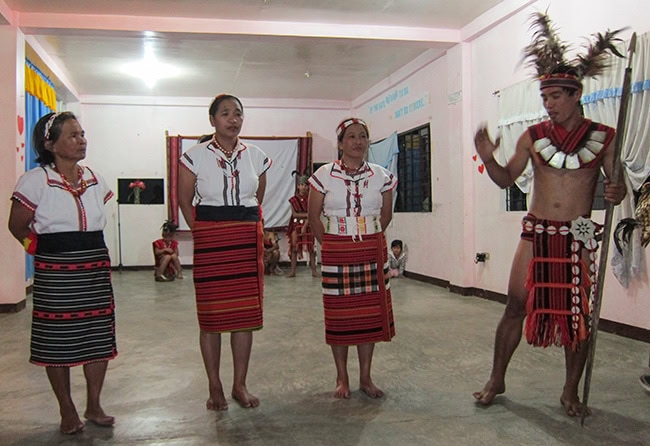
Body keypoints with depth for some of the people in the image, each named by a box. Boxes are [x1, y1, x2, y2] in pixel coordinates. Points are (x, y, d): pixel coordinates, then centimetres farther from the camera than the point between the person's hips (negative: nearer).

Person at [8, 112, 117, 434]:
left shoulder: (94, 179, 7)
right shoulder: (36, 180, -9)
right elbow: (17, 226, -1)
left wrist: (83, 247, 14)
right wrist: (45, 249, 8)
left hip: (96, 266, 5)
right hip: (55, 271, -4)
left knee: (99, 338, 7)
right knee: (58, 341, 4)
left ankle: (94, 406, 23)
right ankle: (67, 411, 21)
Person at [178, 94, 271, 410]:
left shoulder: (255, 156, 7)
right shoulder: (195, 156, -1)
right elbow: (184, 201, 6)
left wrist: (248, 227, 14)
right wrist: (202, 233, 4)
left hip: (247, 240, 3)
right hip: (209, 241, -2)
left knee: (246, 313, 4)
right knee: (211, 314, 1)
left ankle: (240, 385, 17)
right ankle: (215, 387, 16)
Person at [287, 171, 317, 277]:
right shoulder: (294, 199, 2)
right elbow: (294, 214, -4)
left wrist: (304, 227, -15)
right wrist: (306, 214, -13)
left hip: (307, 225, -1)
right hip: (296, 225, 1)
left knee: (311, 248, 0)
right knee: (294, 248, 2)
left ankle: (314, 270, 5)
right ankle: (293, 271, 6)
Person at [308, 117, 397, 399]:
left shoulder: (381, 176, 2)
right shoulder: (324, 175, -4)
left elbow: (386, 215, 13)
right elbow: (313, 216, 2)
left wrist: (368, 239, 11)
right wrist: (329, 245, 3)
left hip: (373, 252, 2)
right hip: (337, 254, -2)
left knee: (370, 312, 5)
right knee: (338, 313, 3)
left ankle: (365, 377, 20)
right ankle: (342, 378, 18)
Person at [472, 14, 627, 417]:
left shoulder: (604, 137, 1)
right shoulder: (533, 136, 3)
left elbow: (616, 182, 7)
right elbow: (507, 179, 7)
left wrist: (618, 192, -16)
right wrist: (488, 159, -11)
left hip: (579, 237, 0)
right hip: (537, 234, 1)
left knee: (578, 315, 6)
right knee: (516, 307, 3)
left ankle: (571, 391, 23)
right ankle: (497, 380, 19)